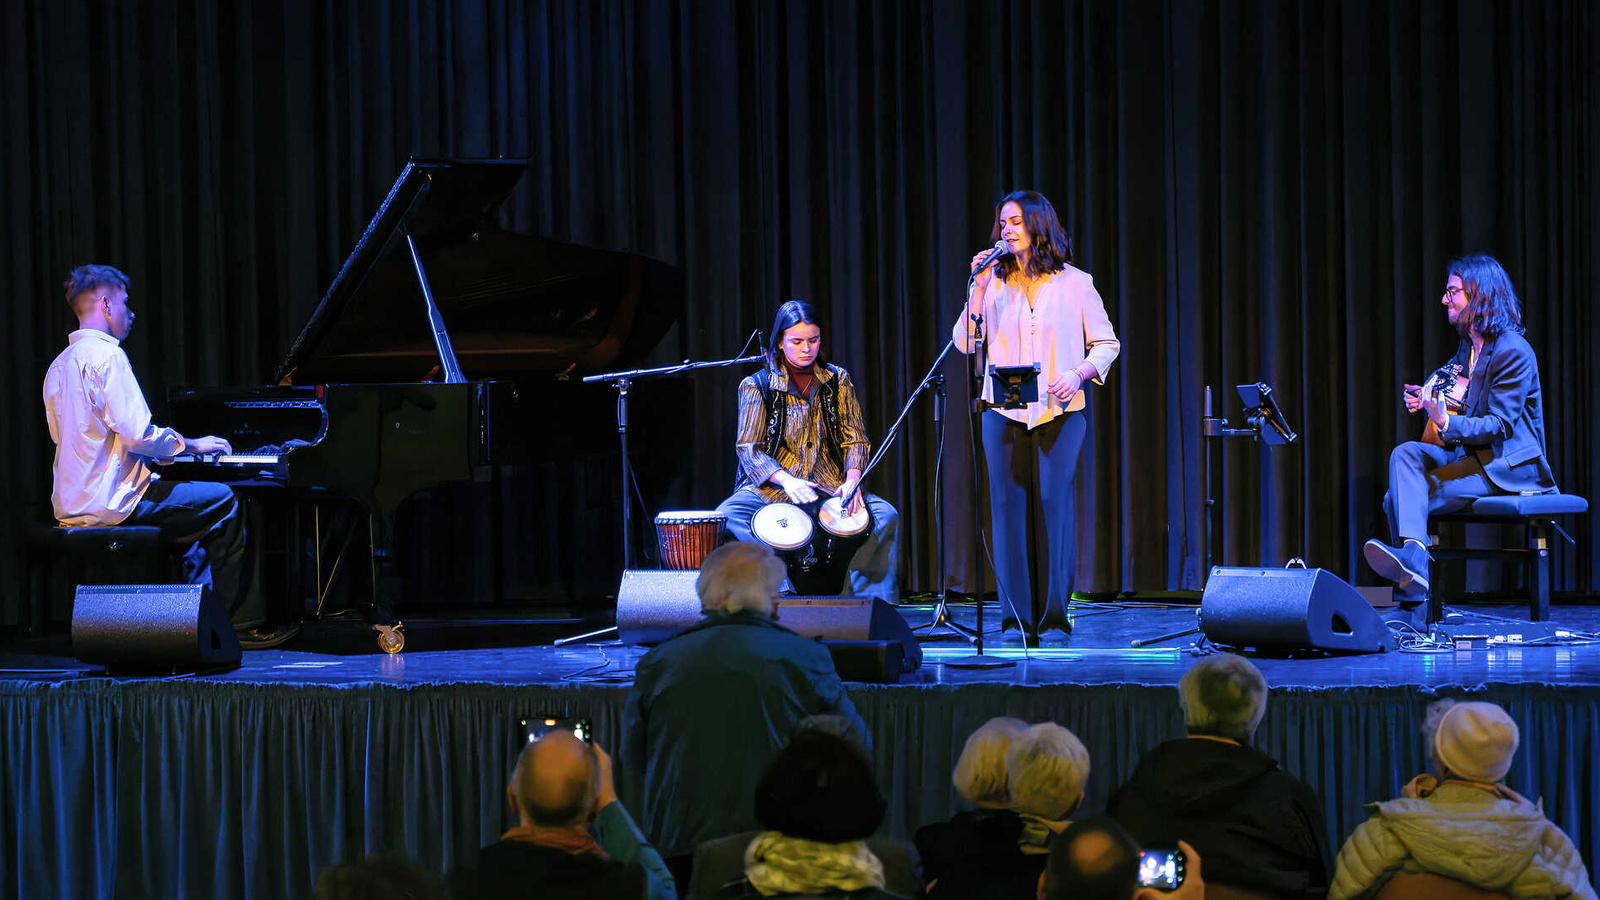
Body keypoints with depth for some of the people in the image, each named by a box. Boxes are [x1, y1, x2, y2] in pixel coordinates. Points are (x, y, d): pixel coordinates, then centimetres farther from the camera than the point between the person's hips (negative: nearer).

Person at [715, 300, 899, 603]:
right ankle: (780, 592, -38)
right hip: (772, 487, -2)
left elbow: (855, 437, 7)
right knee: (728, 516, -33)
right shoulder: (756, 386, 0)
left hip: (829, 485, 2)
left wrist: (852, 478, -15)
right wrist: (786, 480, -26)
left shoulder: (837, 380, 10)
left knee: (885, 515, -23)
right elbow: (748, 448, -7)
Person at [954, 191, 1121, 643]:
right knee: (1010, 506, -1)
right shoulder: (994, 281, 10)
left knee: (1053, 502, -8)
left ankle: (1054, 612, 0)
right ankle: (1017, 615, 4)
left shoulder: (1074, 283, 5)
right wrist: (978, 289, -6)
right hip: (1004, 413, 2)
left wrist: (1078, 375, -11)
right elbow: (965, 343, 3)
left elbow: (1106, 343, 7)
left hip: (1060, 413, -2)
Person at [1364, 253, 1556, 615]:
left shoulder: (1513, 353, -16)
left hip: (1508, 467, -9)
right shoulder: (1468, 344, 13)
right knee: (1405, 454, -18)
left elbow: (1500, 425, -20)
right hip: (1469, 454, 9)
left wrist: (1447, 423, -34)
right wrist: (1428, 397, 11)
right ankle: (1411, 553, -33)